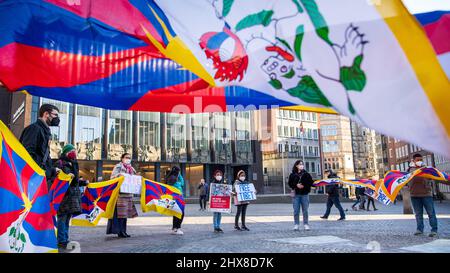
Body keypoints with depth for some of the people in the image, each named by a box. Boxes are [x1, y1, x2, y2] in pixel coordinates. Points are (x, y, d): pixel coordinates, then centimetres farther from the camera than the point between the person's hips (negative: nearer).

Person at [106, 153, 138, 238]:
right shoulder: (118, 166, -1)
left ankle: (123, 231, 14)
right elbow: (112, 177, -8)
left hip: (128, 193, 7)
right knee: (119, 212, -9)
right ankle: (119, 231, -4)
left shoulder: (131, 169, 20)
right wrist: (119, 175, -25)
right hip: (120, 192, -7)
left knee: (125, 212, 9)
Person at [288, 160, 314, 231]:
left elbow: (311, 182, 4)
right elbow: (290, 183, 0)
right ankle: (296, 224, 11)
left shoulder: (306, 174, 5)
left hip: (305, 194, 1)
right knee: (296, 211, 2)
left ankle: (306, 224, 14)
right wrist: (296, 185, -14)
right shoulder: (292, 174, 3)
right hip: (296, 194, 0)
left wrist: (304, 186, -12)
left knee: (305, 210, 4)